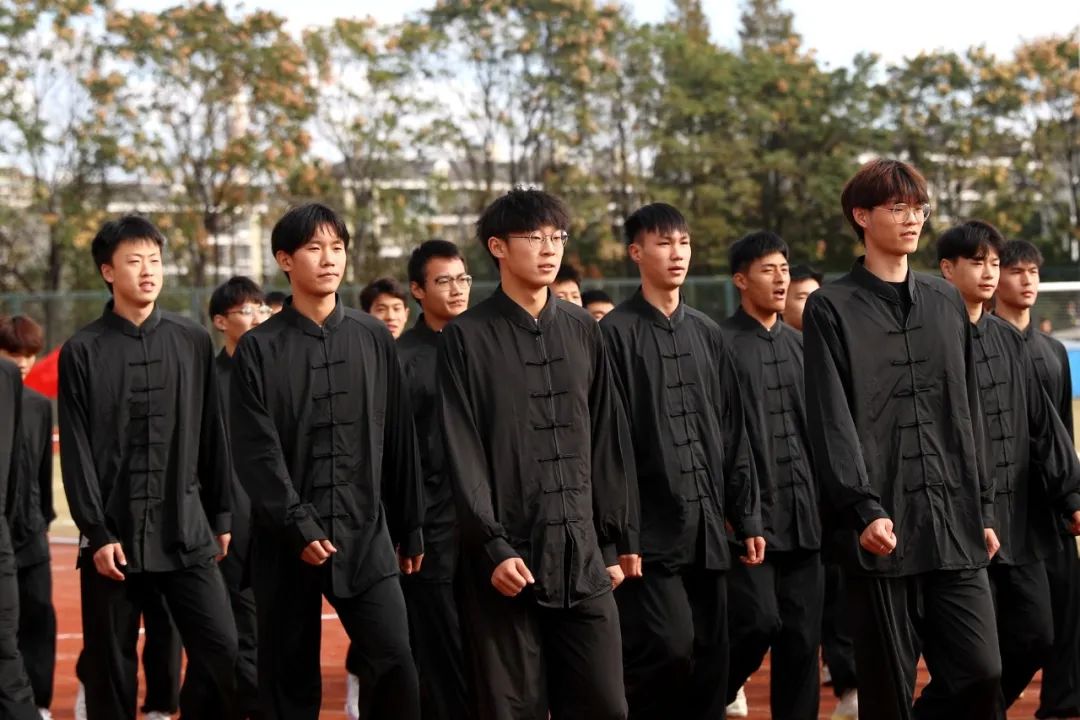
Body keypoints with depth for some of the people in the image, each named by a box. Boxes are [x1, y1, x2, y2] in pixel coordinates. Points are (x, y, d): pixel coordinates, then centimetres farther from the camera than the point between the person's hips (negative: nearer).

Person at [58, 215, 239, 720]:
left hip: (186, 532, 2)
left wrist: (221, 516, 10)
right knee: (110, 669, 4)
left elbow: (212, 434, 10)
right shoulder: (82, 352, 0)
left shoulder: (193, 342, 6)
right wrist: (97, 532, -8)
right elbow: (76, 452, -2)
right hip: (114, 535, -1)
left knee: (223, 654, -5)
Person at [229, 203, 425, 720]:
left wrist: (410, 528, 11)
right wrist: (299, 528, -15)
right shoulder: (259, 349, -1)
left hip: (366, 535, 2)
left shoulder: (374, 339, 7)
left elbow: (398, 439, 10)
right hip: (287, 540, -1)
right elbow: (256, 453, -7)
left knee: (395, 665, -9)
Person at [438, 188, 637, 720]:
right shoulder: (467, 337, -1)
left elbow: (607, 443, 13)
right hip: (508, 557, -3)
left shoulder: (583, 331, 11)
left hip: (582, 556, 4)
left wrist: (617, 540, 10)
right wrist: (493, 547, -14)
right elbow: (463, 456, -6)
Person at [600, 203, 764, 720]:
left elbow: (733, 433, 17)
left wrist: (747, 517, 12)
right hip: (651, 527, -6)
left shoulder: (708, 335, 14)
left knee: (709, 665, 6)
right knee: (670, 648, -16)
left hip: (706, 528, 6)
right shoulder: (616, 333, -4)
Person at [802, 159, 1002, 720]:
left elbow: (967, 414, 18)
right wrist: (865, 510, -18)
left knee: (981, 672, -2)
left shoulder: (946, 304, 15)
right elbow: (832, 422, -8)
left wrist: (983, 509, 14)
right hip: (882, 527, -4)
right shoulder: (832, 309, 0)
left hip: (955, 526, 5)